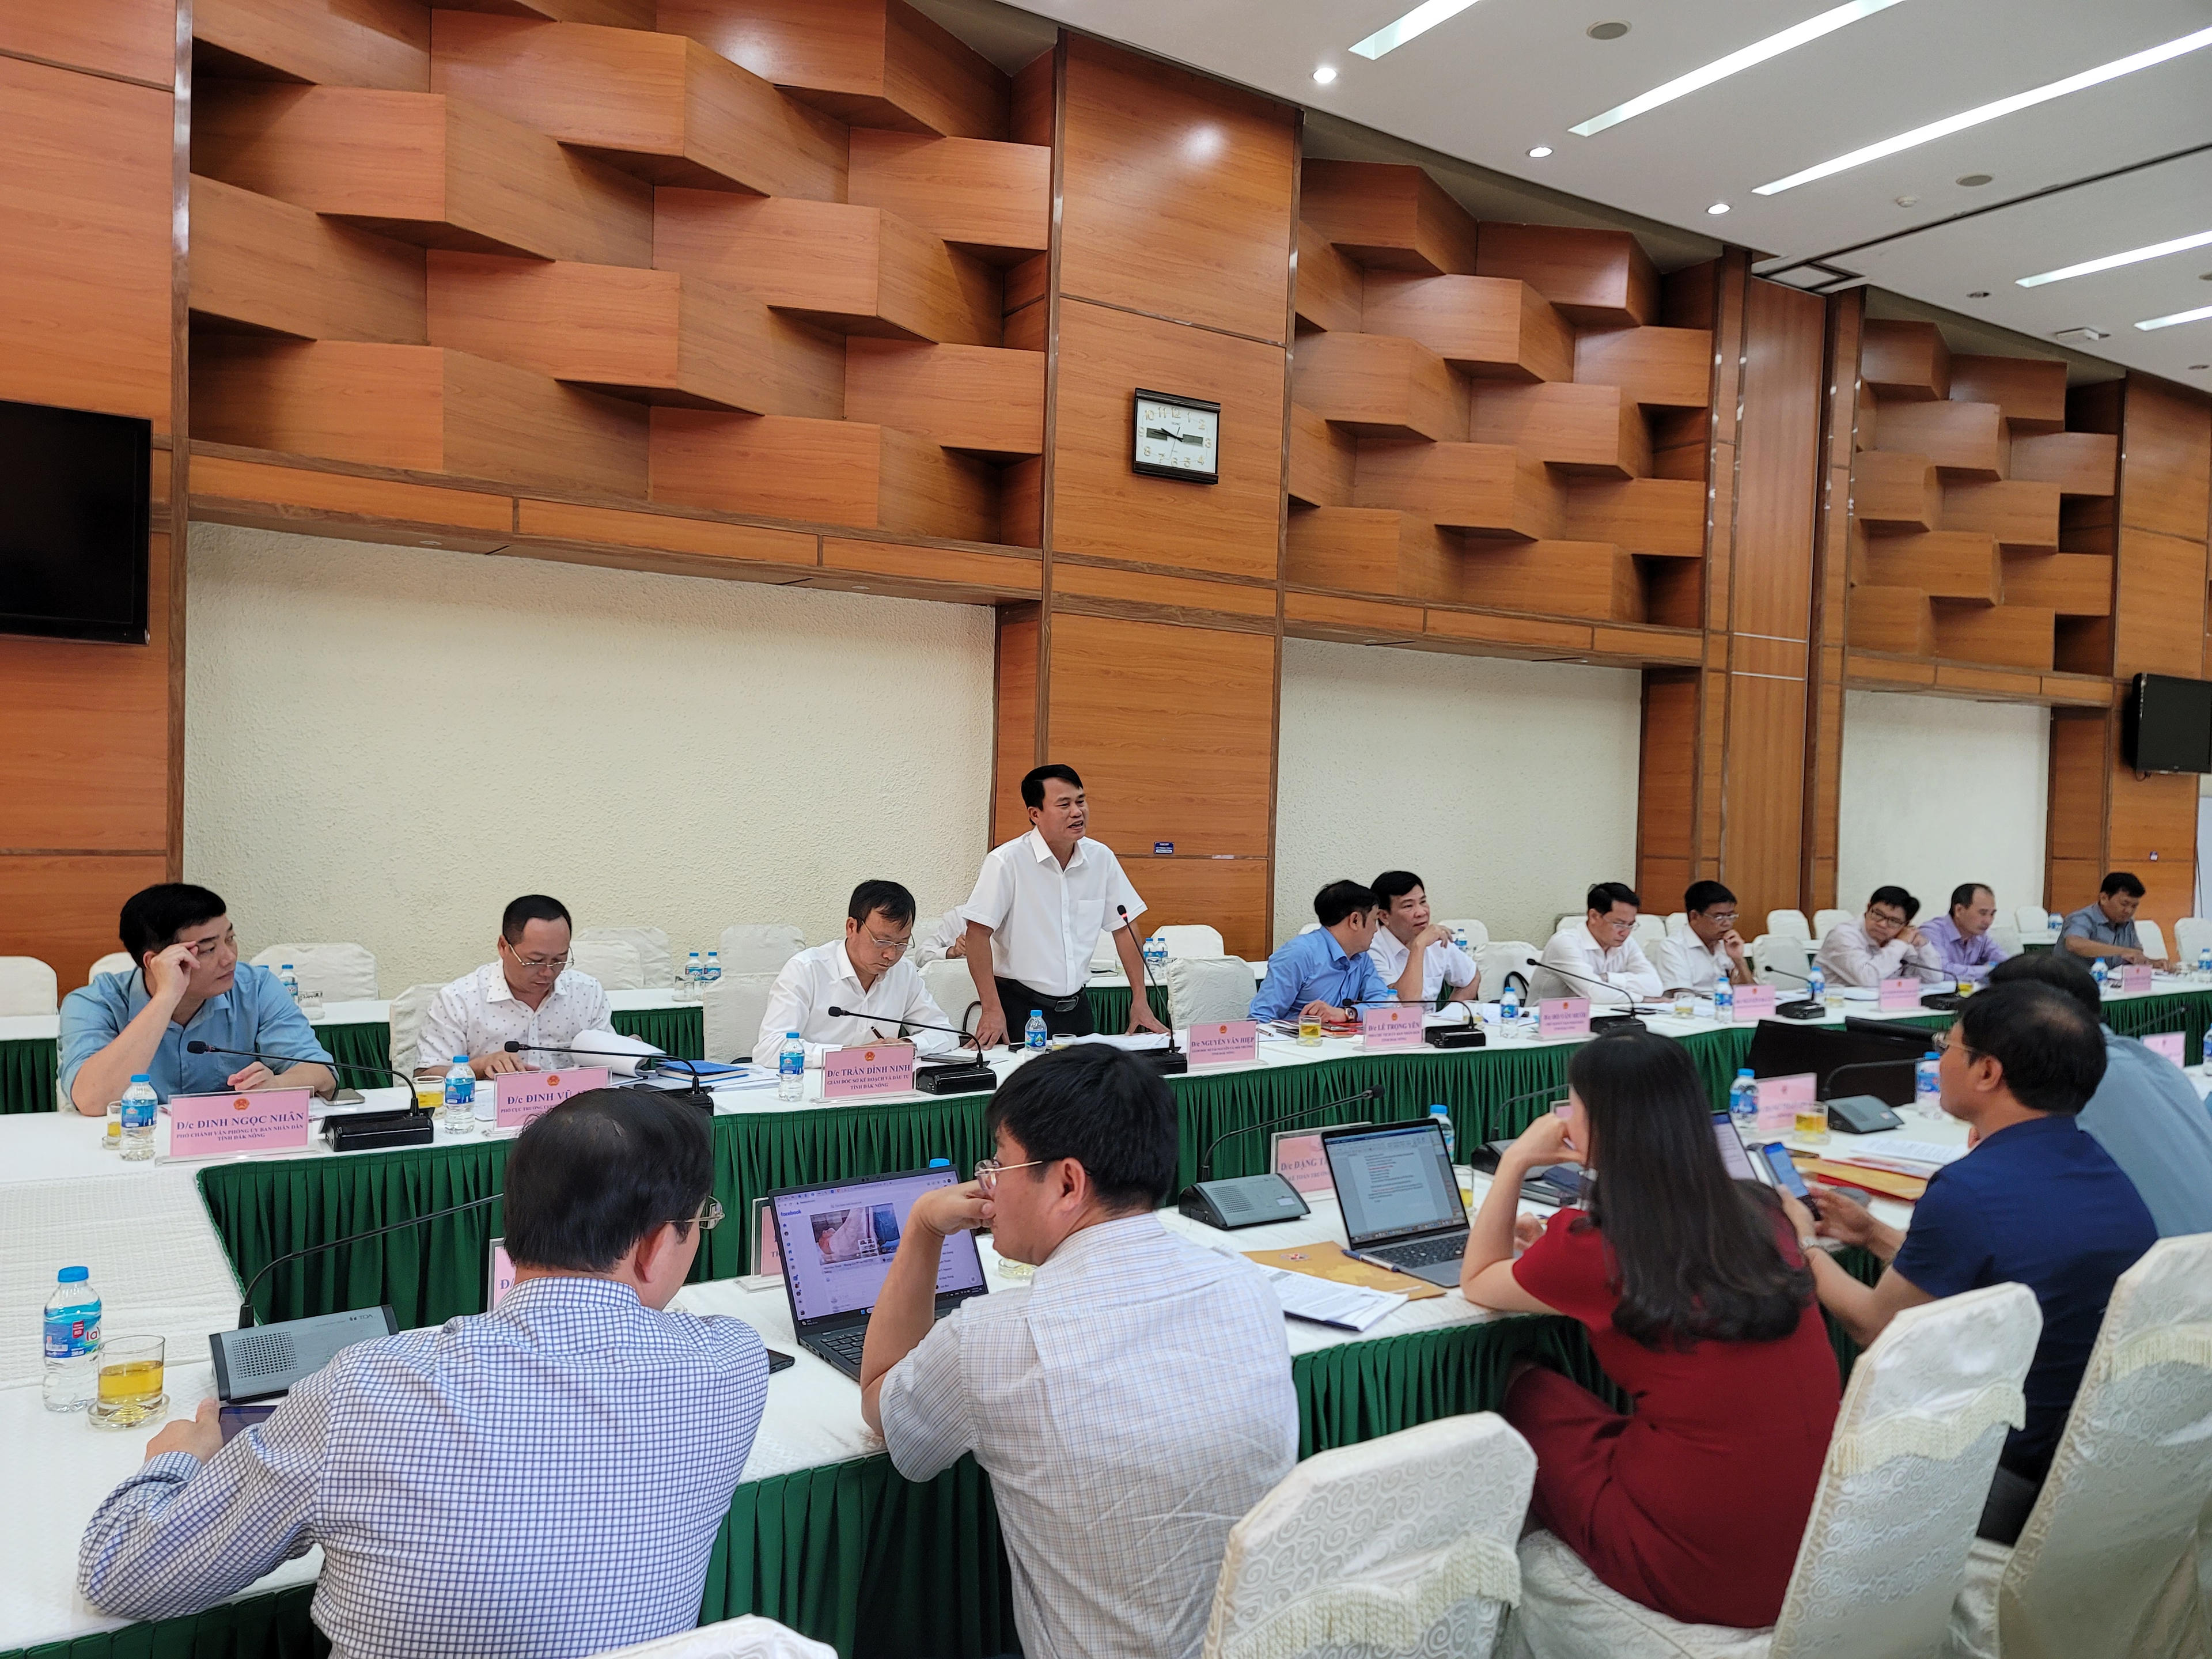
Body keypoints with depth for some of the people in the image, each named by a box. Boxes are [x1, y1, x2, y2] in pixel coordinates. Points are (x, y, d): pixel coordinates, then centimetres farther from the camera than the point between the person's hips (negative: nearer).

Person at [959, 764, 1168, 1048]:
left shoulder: (1102, 858, 1)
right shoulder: (1007, 862, -14)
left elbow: (1124, 928, 8)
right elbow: (978, 934, -14)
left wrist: (1140, 1001, 4)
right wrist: (992, 1010, -18)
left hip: (1076, 1004, 5)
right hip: (1020, 1006, -4)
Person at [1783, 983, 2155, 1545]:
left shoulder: (1967, 1192, -26)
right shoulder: (2104, 1170, 1)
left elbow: (1875, 1328, -12)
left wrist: (1803, 1242, 4)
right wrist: (1874, 1235, 19)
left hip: (2013, 1487, -8)